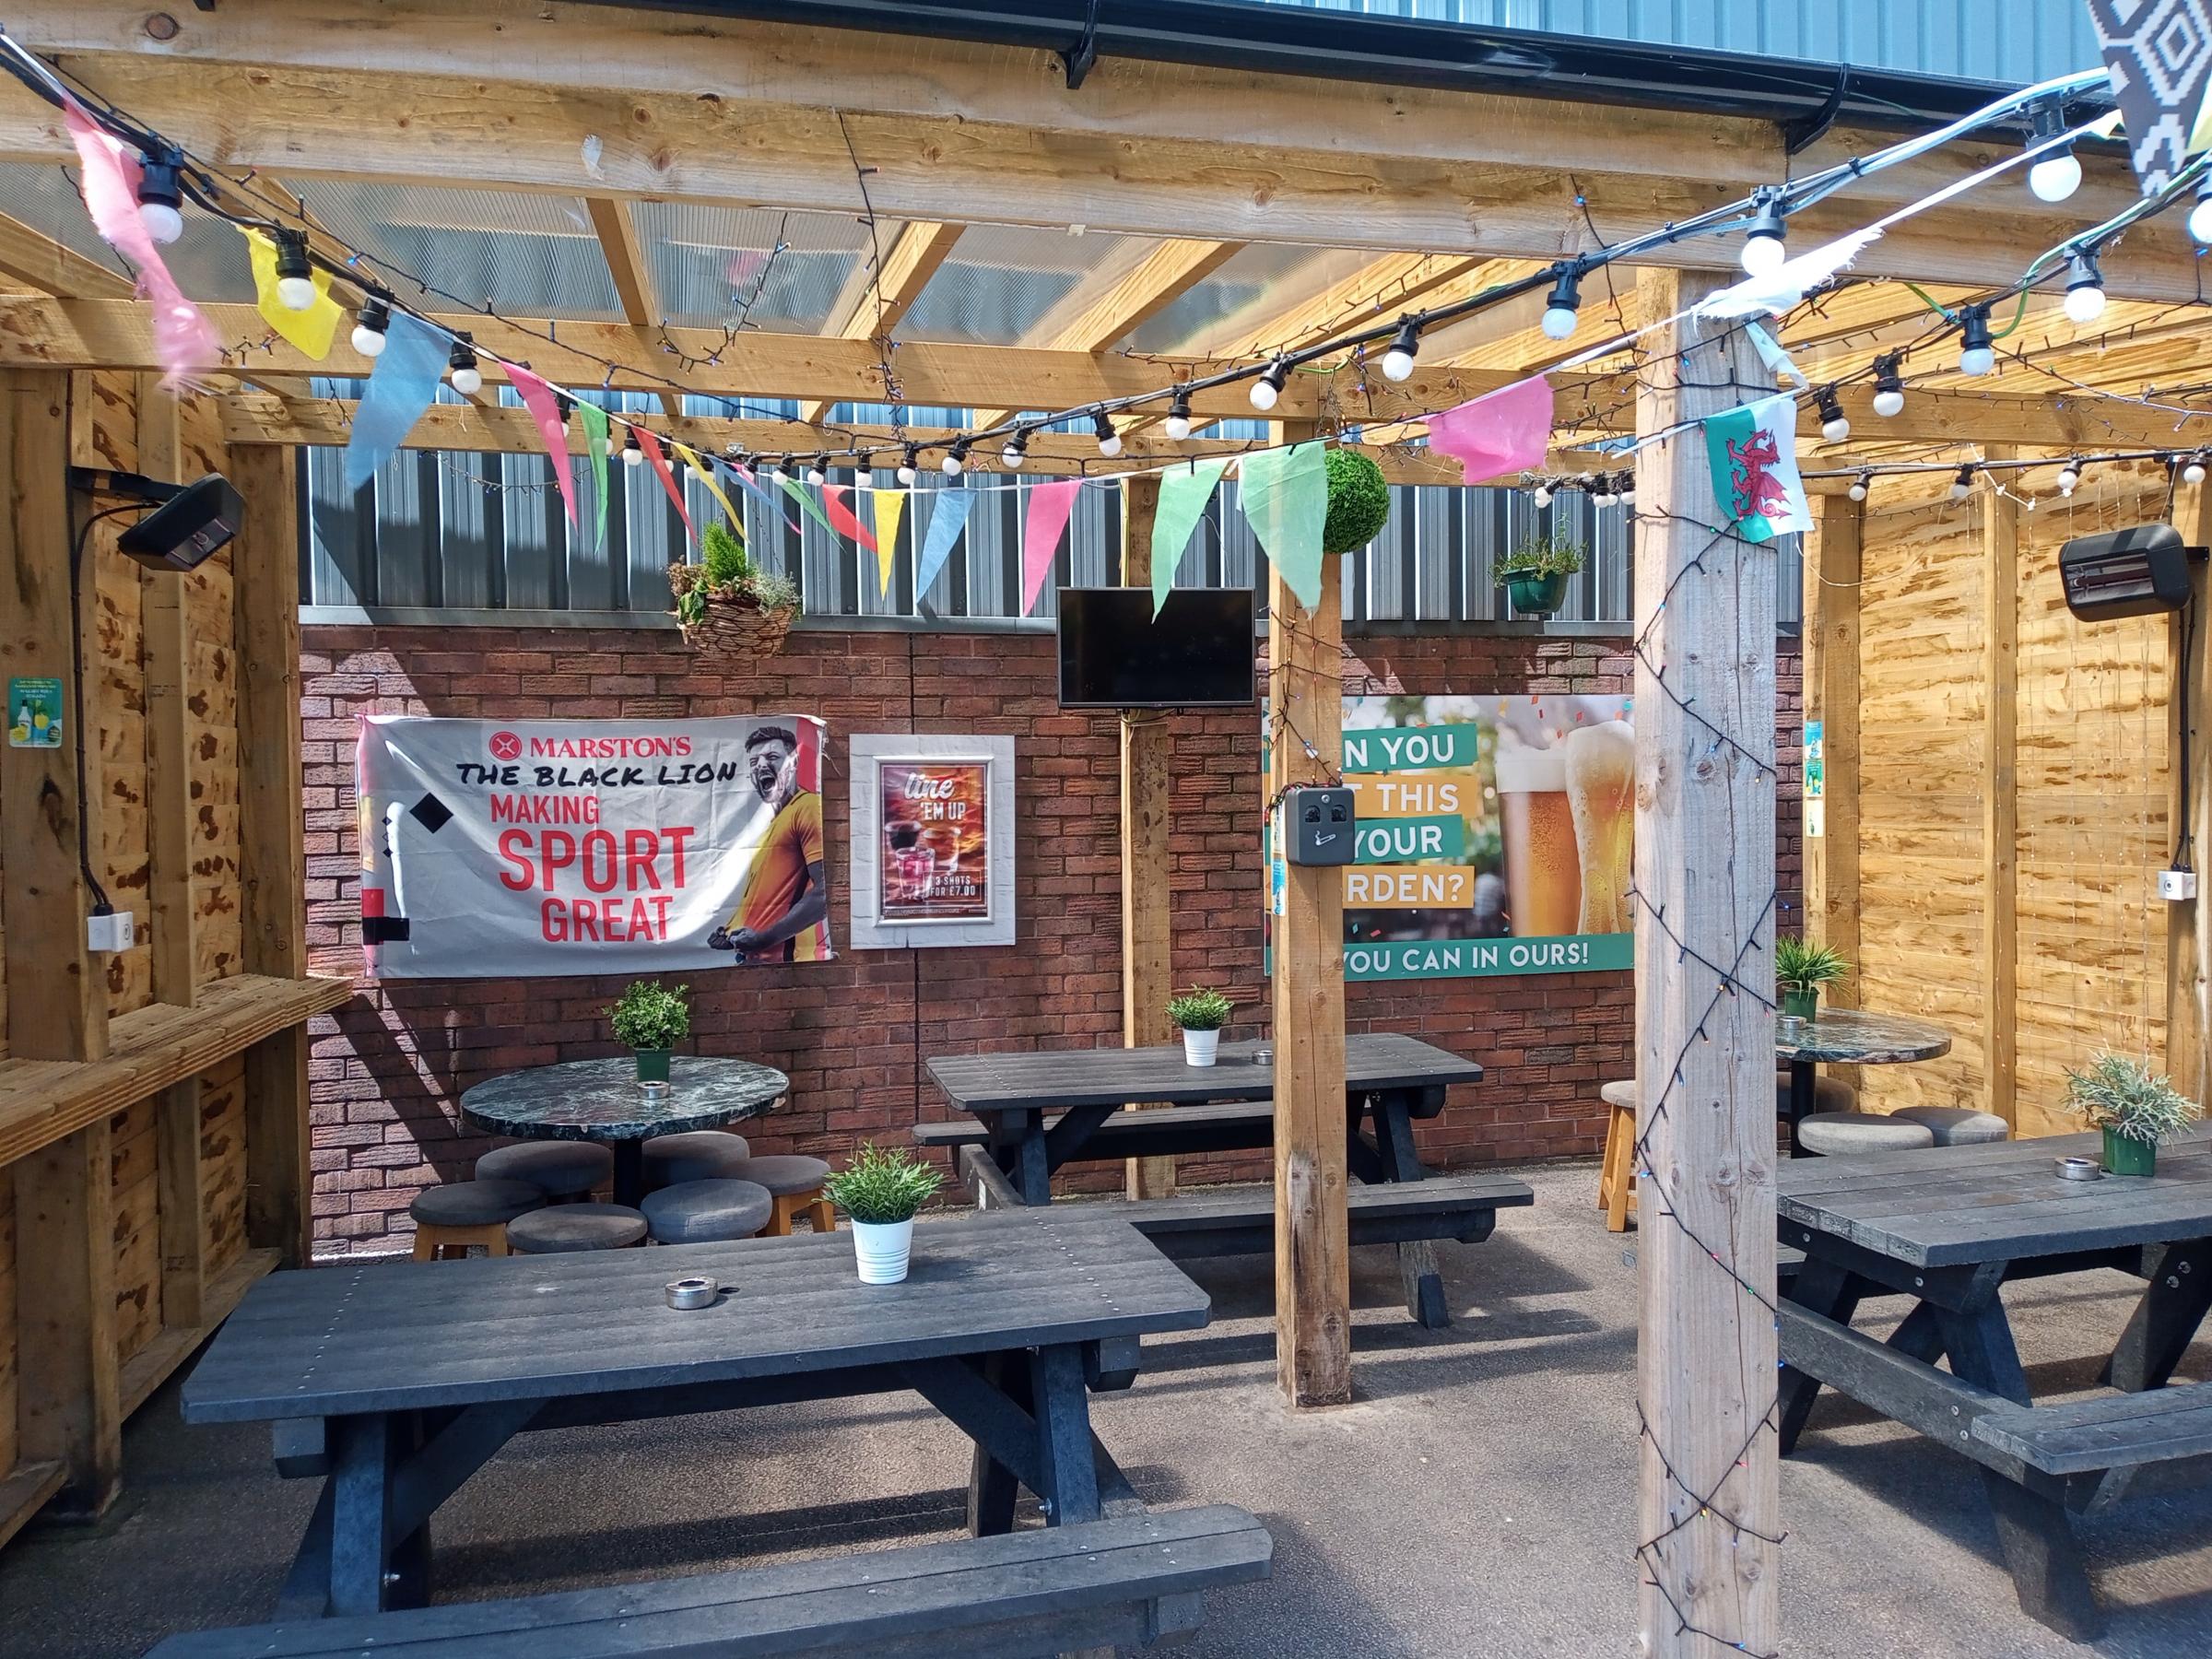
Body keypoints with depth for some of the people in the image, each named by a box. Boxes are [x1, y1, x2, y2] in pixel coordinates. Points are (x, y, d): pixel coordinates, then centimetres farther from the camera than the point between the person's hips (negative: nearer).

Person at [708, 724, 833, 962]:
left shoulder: (809, 807, -9)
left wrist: (766, 939, -18)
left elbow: (826, 893, -19)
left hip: (787, 959, -8)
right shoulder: (774, 821, 18)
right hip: (757, 957, 8)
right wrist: (733, 932, 7)